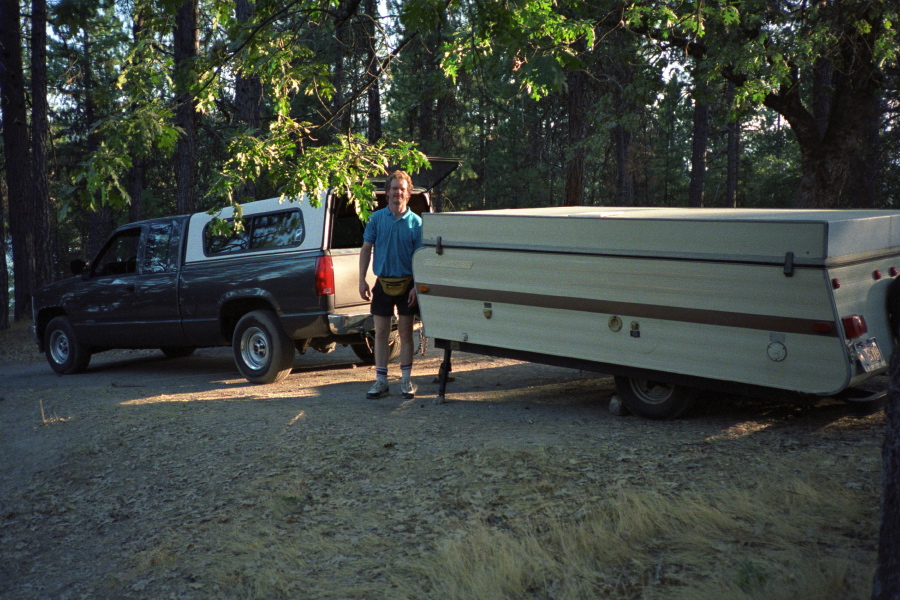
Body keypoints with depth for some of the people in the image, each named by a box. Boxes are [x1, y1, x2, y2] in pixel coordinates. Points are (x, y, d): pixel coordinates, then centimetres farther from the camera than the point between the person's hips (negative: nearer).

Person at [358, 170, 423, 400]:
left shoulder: (415, 222, -2)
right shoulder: (376, 218, 2)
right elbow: (366, 249, 4)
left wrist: (416, 286, -10)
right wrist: (362, 279, -3)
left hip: (406, 284, -1)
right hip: (382, 282, 1)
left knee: (405, 332, 5)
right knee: (381, 333, 4)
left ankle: (406, 380, 14)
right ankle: (381, 381, 12)